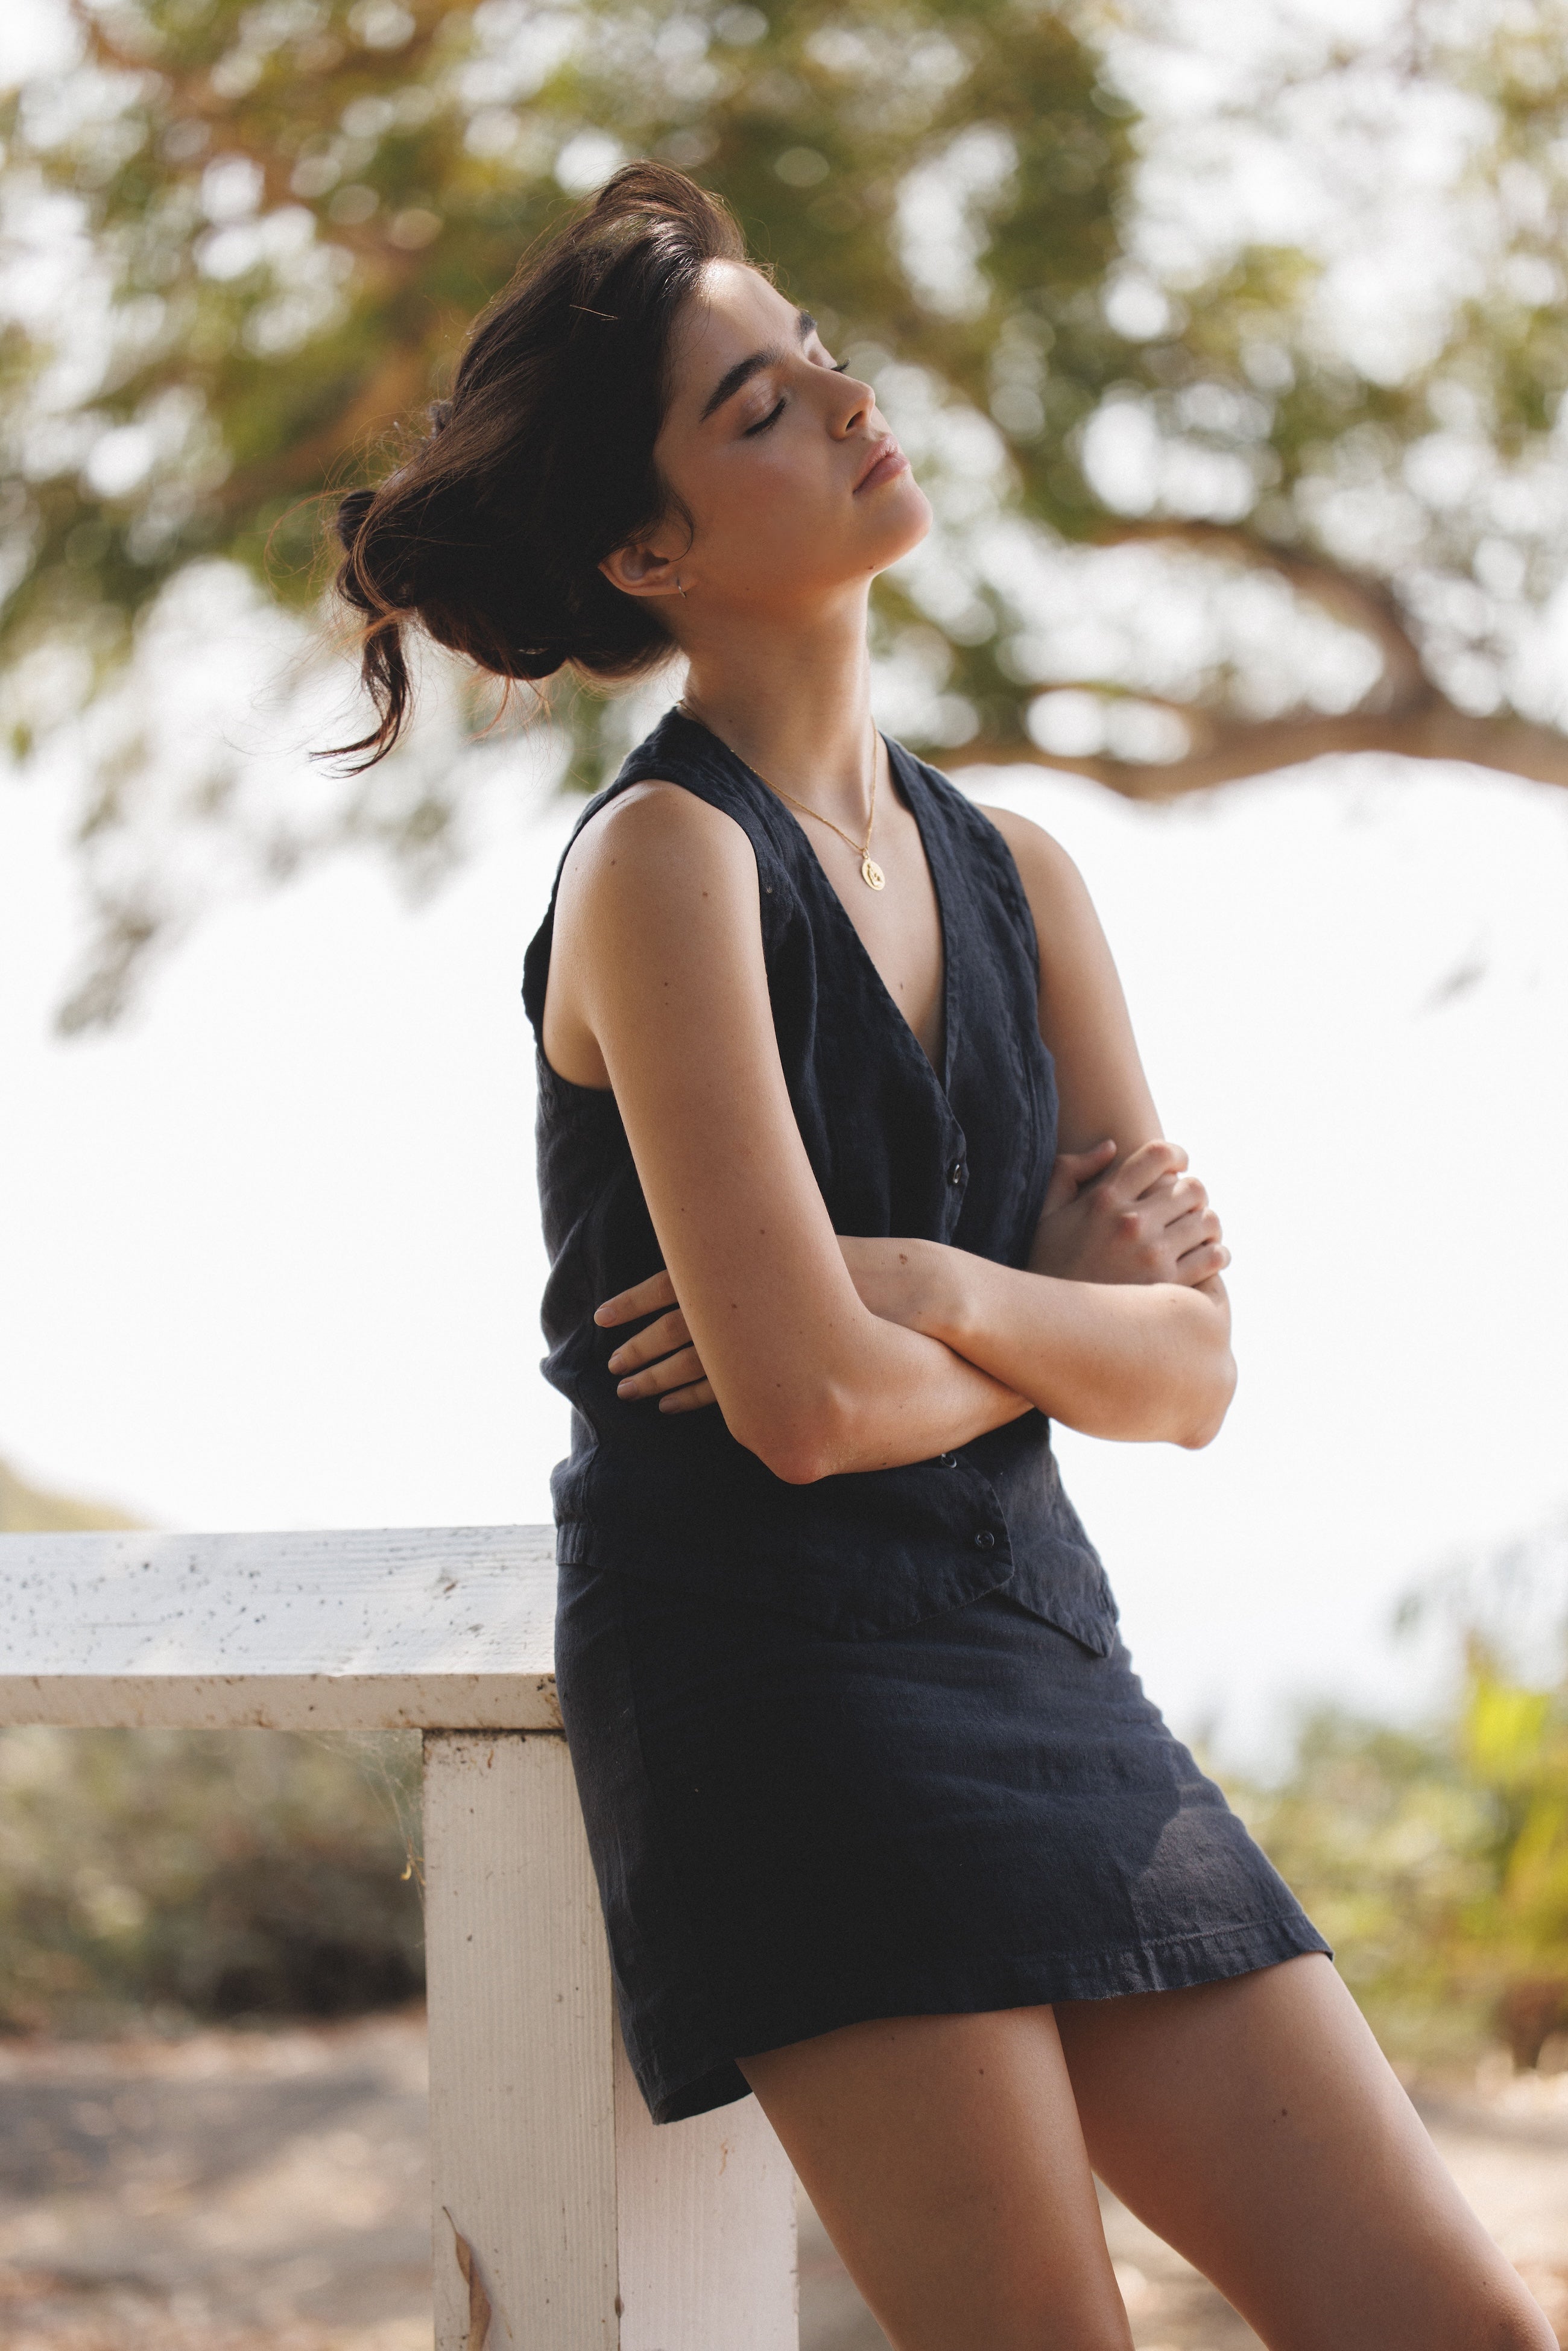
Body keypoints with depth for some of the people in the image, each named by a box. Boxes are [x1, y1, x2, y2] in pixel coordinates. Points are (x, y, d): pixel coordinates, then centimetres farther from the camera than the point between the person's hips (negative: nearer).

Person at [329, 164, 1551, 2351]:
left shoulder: (1018, 872, 14)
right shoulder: (666, 858, -8)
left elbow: (1192, 1372, 7)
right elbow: (807, 1400, -17)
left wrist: (932, 1287, -11)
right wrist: (1063, 1315, 2)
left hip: (1043, 1664, 7)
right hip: (774, 1672, -7)